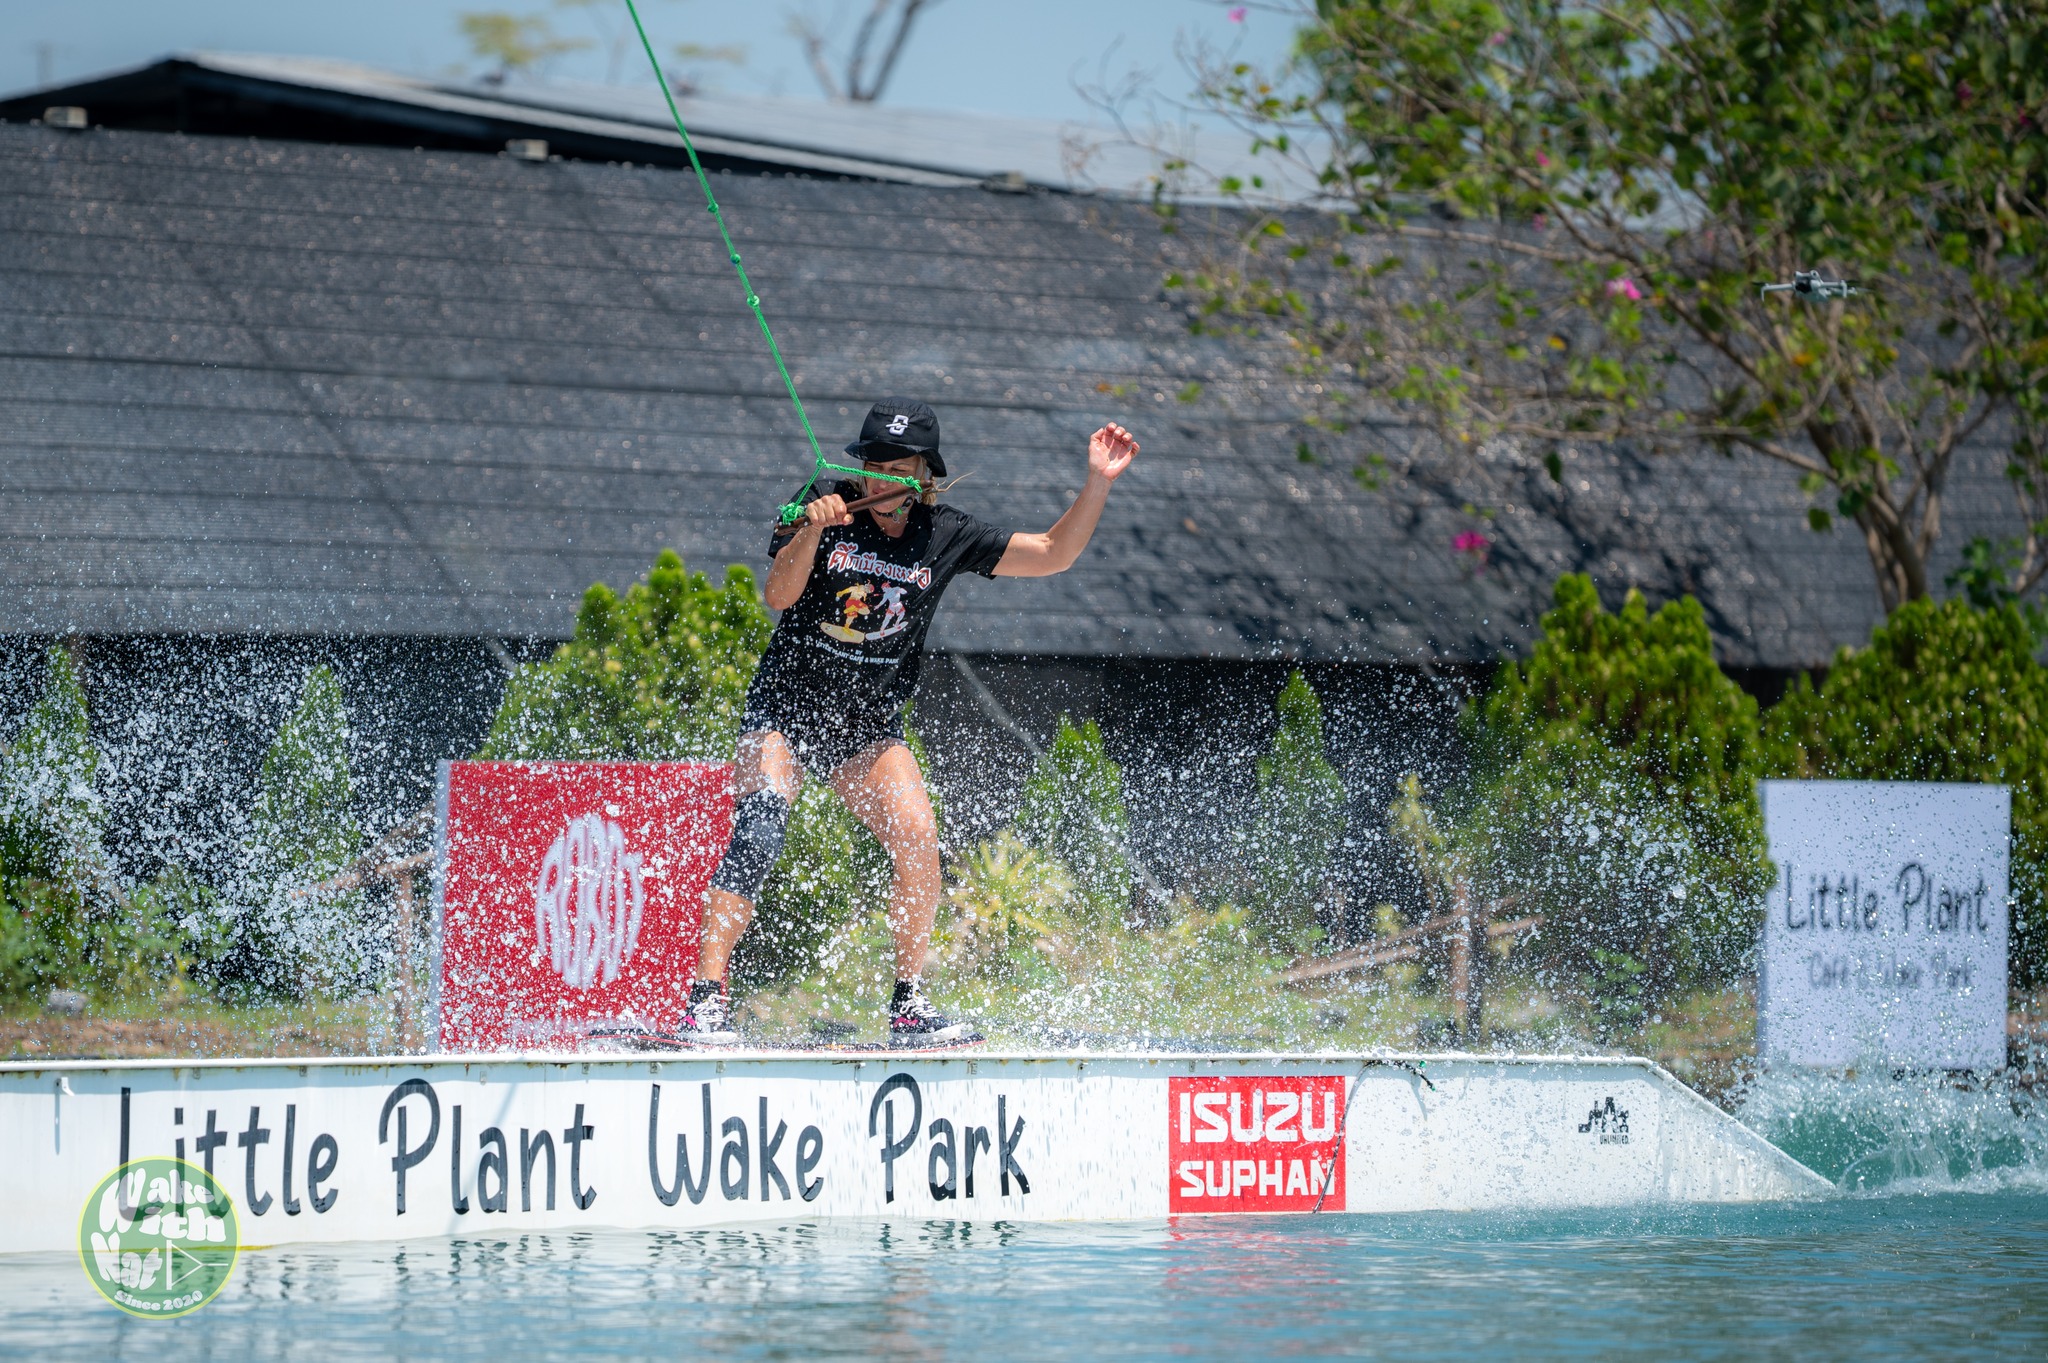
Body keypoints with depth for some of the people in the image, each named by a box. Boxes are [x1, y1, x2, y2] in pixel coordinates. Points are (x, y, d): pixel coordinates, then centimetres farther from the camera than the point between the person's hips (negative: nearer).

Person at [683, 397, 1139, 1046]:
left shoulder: (945, 535, 0)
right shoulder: (823, 510, -10)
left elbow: (1052, 554, 3)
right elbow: (778, 595, -23)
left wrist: (1098, 483, -9)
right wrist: (812, 530, -40)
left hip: (870, 730, 3)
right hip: (785, 709, -3)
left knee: (919, 840, -15)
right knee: (757, 832, -25)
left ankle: (909, 1007, -1)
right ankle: (707, 1001, -29)